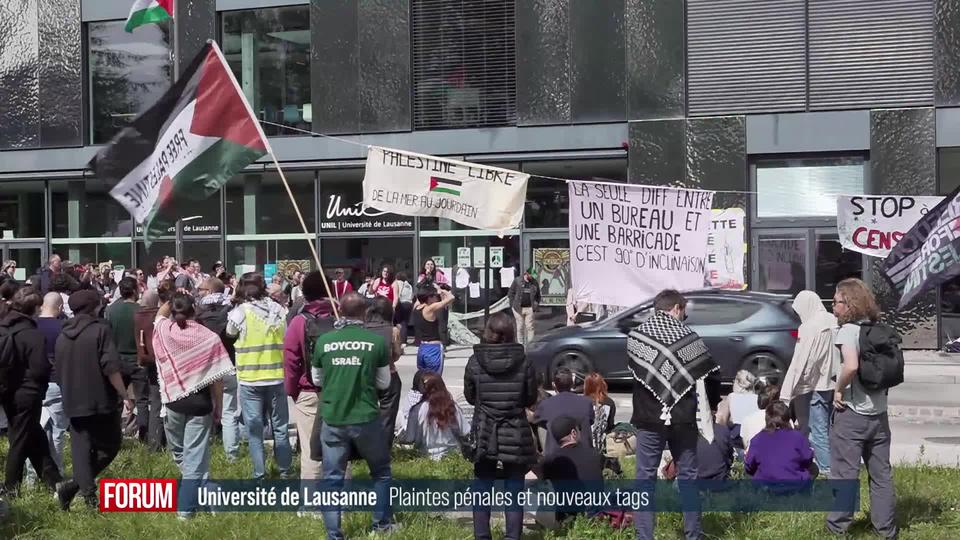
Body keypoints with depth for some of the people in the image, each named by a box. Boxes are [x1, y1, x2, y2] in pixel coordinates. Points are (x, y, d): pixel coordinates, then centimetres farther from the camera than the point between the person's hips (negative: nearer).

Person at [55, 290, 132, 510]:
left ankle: (89, 495, -2)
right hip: (101, 400, -5)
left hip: (73, 402, 5)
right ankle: (74, 484, -7)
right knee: (109, 446, 6)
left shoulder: (63, 336, 10)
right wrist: (125, 395, -12)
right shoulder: (100, 330, -8)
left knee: (81, 449, 7)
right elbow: (111, 368, -16)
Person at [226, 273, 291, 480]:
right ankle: (284, 470, 18)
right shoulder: (278, 310, 0)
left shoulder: (240, 312, -9)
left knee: (255, 428, 4)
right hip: (277, 377, 3)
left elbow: (230, 333, 8)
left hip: (250, 379, -3)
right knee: (280, 426, 12)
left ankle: (260, 474, 5)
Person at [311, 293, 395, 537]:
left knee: (332, 478, 7)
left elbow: (317, 379, 11)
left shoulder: (324, 341, -3)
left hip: (333, 419, 1)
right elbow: (384, 382, 4)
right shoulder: (377, 341, -7)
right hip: (366, 418, -1)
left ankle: (334, 533, 7)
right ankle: (381, 523, 28)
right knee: (381, 471, 20)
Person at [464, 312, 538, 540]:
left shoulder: (475, 362, -7)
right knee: (514, 489, 8)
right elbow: (531, 398, 2)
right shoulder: (523, 363, -8)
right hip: (515, 435, -1)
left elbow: (470, 397, 4)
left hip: (483, 434, 1)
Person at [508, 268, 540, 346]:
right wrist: (513, 305, -3)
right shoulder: (517, 281, 0)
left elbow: (538, 296, 18)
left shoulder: (534, 282, 7)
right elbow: (511, 293, 4)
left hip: (529, 308, 1)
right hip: (519, 308, -1)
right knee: (520, 327, 3)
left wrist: (535, 305, 5)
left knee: (530, 327, -3)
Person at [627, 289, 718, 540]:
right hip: (683, 418, 0)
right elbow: (702, 381, -2)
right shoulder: (688, 335, -1)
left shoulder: (636, 335, 2)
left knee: (645, 476, 4)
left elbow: (635, 371, 7)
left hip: (649, 417, 0)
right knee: (688, 475, 10)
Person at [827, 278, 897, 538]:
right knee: (881, 474, 12)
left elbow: (851, 365, -28)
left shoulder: (848, 330, -13)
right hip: (879, 412, 7)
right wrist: (879, 389, 13)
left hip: (851, 412, -7)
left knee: (844, 473, 2)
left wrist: (839, 390, -15)